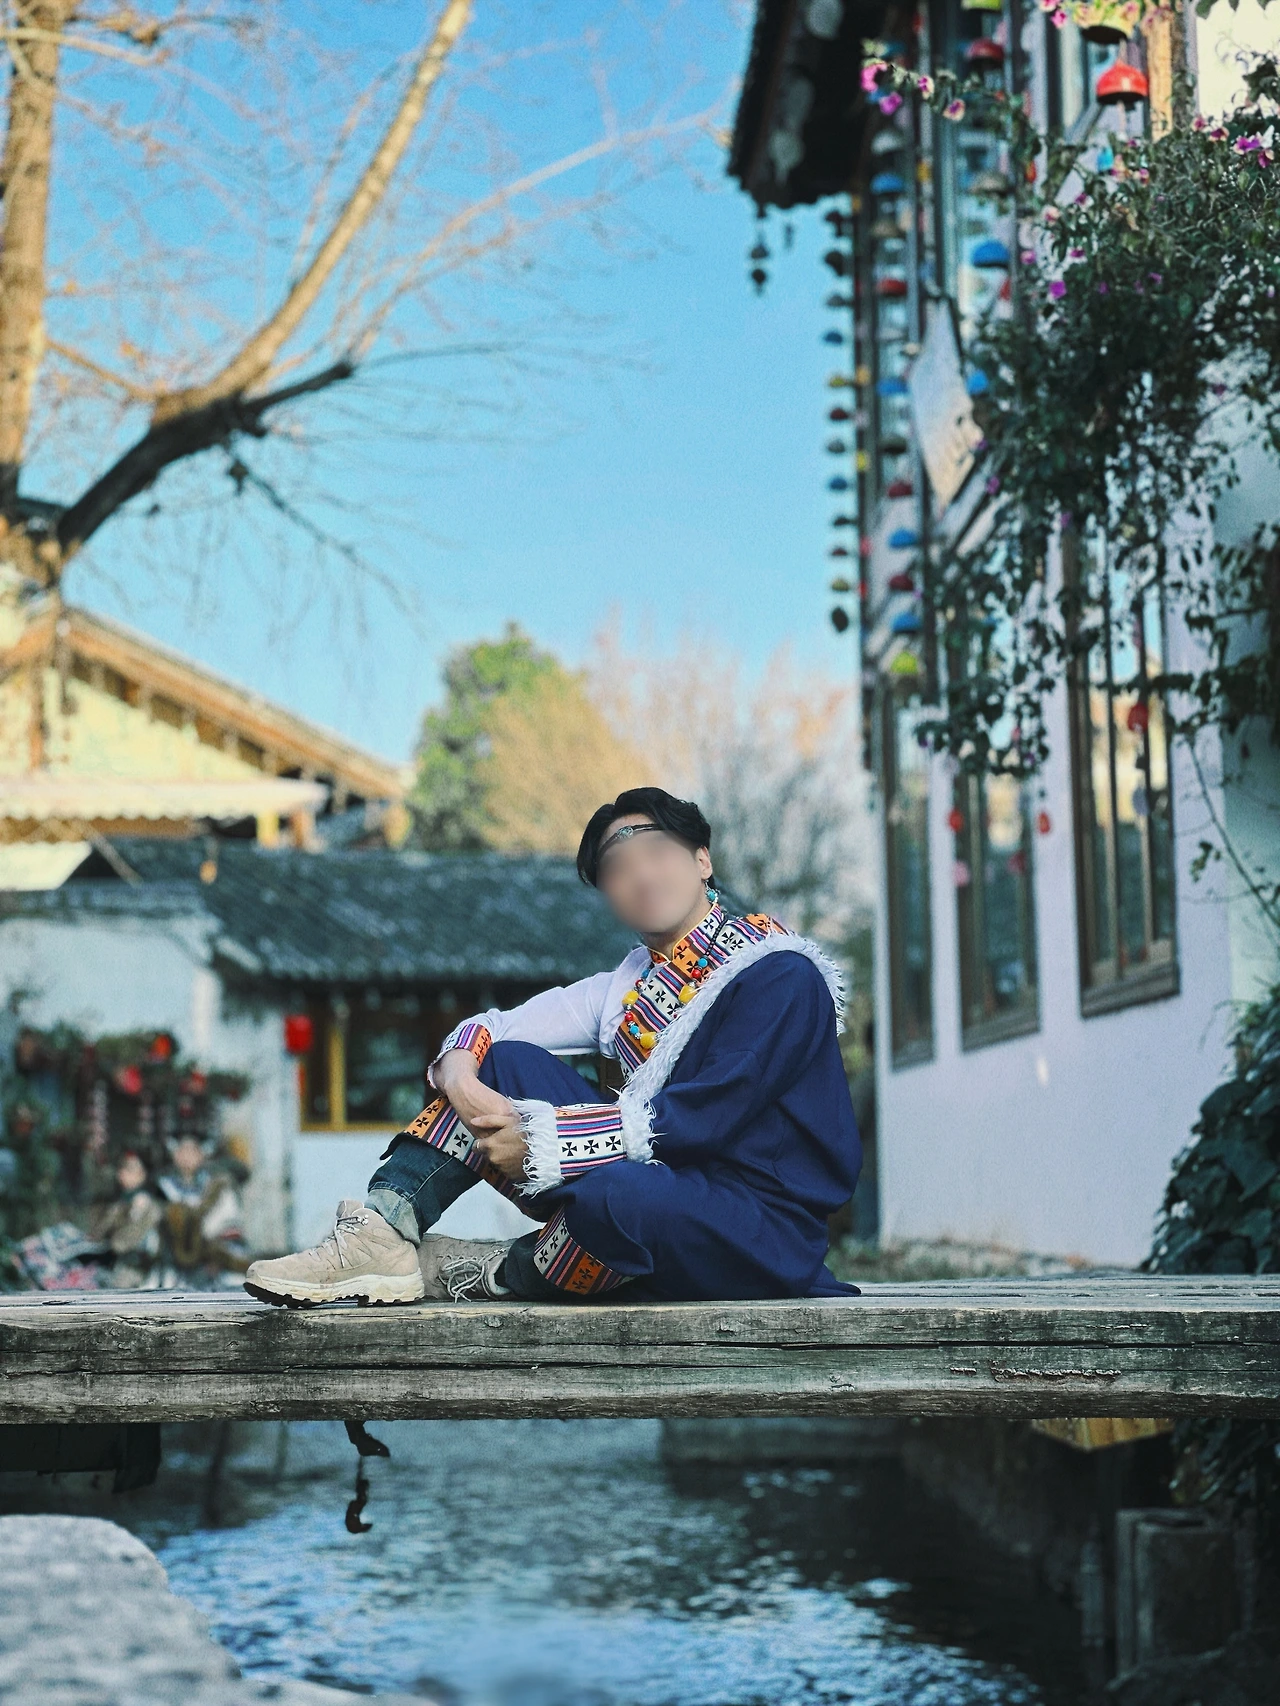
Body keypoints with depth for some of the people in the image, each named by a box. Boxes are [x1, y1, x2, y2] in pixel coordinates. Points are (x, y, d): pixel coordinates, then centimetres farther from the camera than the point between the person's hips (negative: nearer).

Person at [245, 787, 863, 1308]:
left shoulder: (782, 977, -11)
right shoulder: (629, 984, 14)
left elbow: (704, 1119, -21)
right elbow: (492, 1028, 8)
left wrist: (543, 1138, -21)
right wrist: (459, 1072, -16)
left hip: (761, 1231, -7)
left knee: (618, 1195, -38)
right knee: (506, 1063, -3)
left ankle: (485, 1270, -8)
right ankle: (382, 1237, -15)